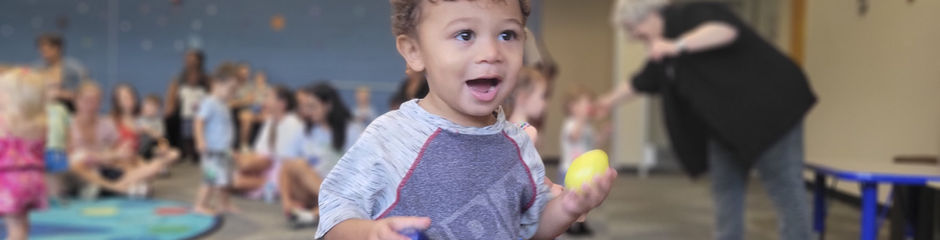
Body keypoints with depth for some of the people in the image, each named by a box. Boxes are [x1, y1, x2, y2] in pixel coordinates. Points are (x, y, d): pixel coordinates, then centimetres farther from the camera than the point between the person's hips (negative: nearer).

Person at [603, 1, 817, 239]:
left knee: (785, 188, -7)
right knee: (725, 189, 11)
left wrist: (678, 45, -43)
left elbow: (727, 30, -34)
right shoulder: (663, 55, 12)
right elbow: (639, 83, 28)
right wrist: (609, 101, 37)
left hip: (767, 108, -10)